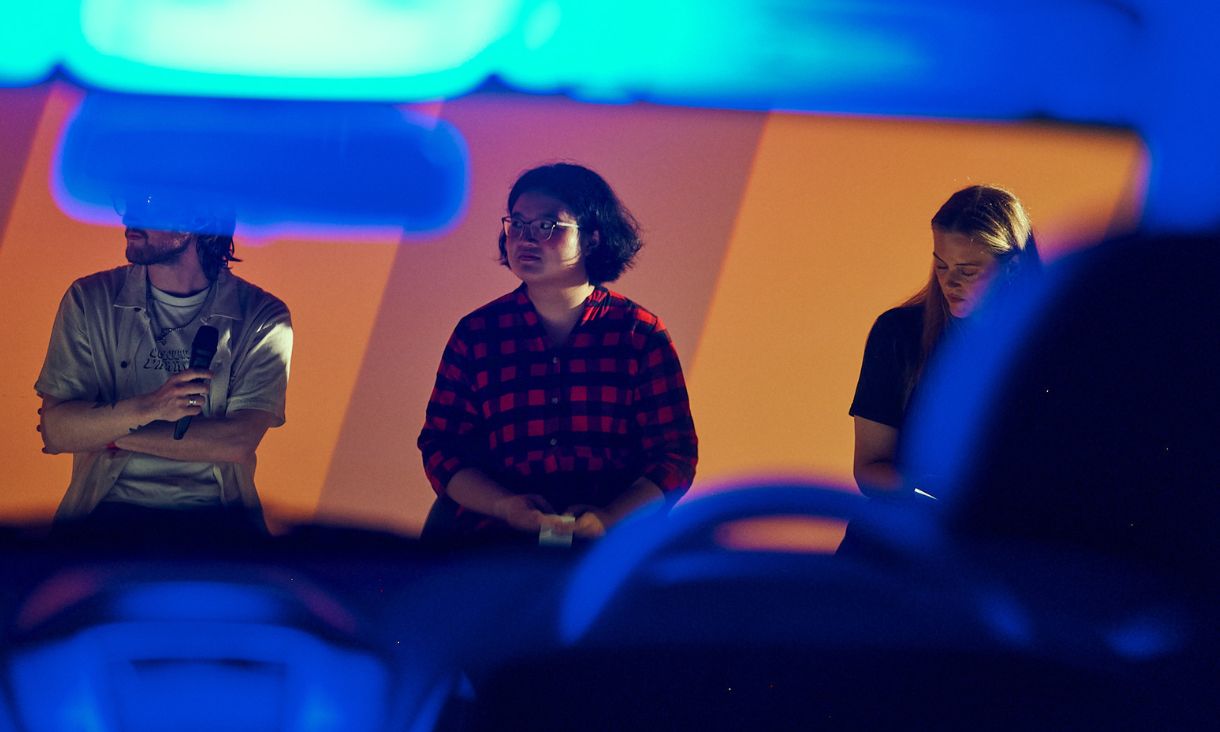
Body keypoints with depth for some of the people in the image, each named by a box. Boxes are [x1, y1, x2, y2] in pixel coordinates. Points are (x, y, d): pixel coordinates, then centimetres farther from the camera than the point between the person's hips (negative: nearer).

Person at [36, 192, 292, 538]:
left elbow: (238, 442, -10)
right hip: (107, 513, 0)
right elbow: (55, 431, -3)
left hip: (215, 516, 0)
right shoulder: (89, 299, 4)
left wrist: (106, 432, -8)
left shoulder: (263, 315, 0)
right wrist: (146, 409, -21)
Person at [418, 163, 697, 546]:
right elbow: (440, 449, 9)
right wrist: (507, 506, -10)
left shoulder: (641, 335, 7)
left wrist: (607, 518, -11)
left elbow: (675, 455, 6)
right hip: (491, 539, 2)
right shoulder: (475, 334, 10)